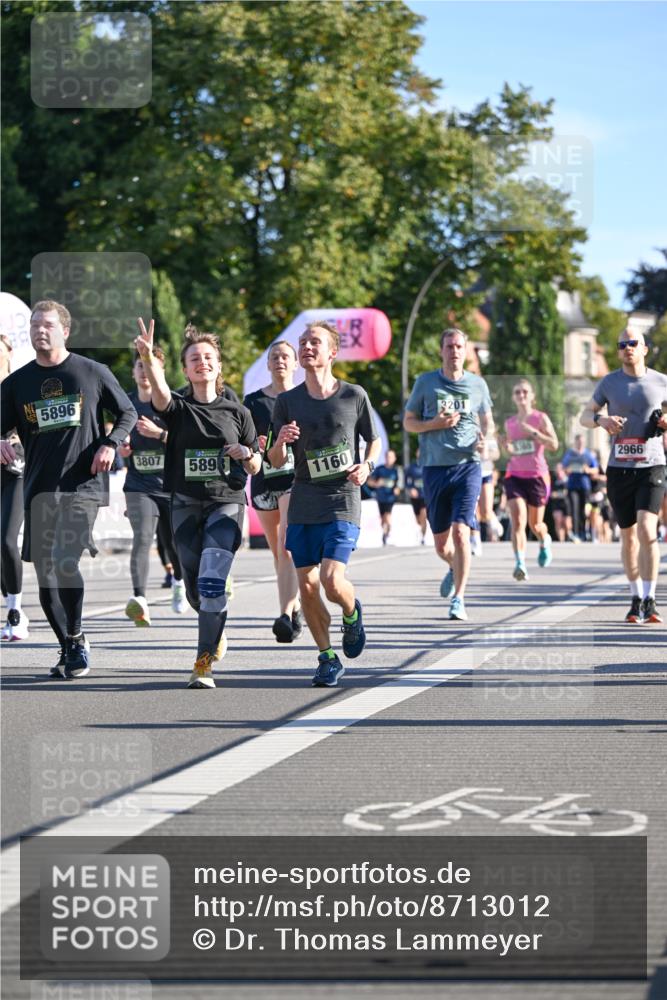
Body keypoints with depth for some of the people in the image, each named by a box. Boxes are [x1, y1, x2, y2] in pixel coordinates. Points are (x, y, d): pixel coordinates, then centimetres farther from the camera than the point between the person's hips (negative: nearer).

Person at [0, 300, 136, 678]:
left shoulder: (92, 372, 2)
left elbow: (128, 413, 12)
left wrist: (109, 444, -5)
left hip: (83, 485, -4)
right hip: (39, 488, 4)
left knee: (63, 560, -21)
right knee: (47, 575, 5)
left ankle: (76, 637, -3)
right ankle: (70, 648, 21)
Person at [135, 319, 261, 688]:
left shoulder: (237, 412, 7)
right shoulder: (178, 407, 3)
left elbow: (255, 467, 12)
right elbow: (159, 392, -22)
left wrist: (246, 454, -12)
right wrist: (148, 357, -41)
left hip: (226, 502, -2)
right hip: (186, 504, 2)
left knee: (212, 581, -18)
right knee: (195, 588, 9)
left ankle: (204, 664, -16)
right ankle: (216, 630, 41)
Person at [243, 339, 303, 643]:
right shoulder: (254, 401, 9)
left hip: (297, 478, -3)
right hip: (264, 480, 3)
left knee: (286, 546, -20)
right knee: (277, 553, 11)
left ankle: (286, 616, -28)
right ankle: (294, 609, 27)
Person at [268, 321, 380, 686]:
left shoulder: (354, 396, 0)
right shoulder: (287, 401, 4)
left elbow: (373, 439, 13)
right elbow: (275, 462, 6)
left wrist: (367, 466, -7)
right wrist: (281, 441, -16)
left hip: (342, 503, -3)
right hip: (303, 504, 3)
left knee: (332, 581, -17)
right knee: (306, 586, 1)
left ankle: (352, 613, 19)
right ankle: (328, 659, 18)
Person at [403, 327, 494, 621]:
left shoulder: (477, 384, 8)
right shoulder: (426, 382, 5)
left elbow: (487, 421, 21)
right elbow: (408, 422, 9)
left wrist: (485, 438, -1)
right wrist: (435, 424, -9)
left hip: (468, 466, -1)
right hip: (435, 467, 1)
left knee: (461, 531, -16)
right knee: (441, 543, 7)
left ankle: (458, 599, -11)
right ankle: (455, 568, 42)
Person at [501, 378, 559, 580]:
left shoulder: (540, 418, -2)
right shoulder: (509, 423, 10)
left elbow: (554, 444, -13)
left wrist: (532, 431, -20)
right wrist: (508, 448, 2)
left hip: (537, 475, -2)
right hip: (515, 475, 2)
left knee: (535, 524, 10)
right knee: (518, 520, -18)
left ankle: (545, 541, 45)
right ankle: (520, 564, -27)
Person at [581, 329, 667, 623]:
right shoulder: (609, 383, 4)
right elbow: (585, 416, 10)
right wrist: (601, 419, -12)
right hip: (618, 468, 2)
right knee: (628, 536, 9)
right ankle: (636, 599, 22)